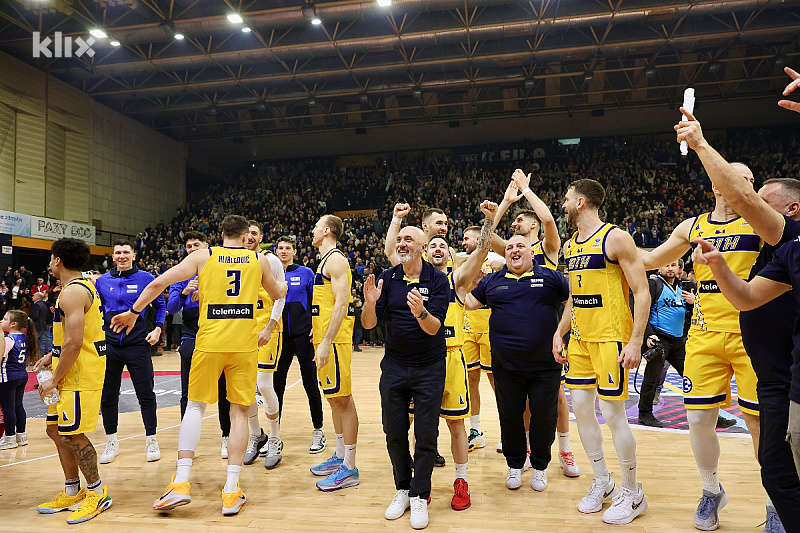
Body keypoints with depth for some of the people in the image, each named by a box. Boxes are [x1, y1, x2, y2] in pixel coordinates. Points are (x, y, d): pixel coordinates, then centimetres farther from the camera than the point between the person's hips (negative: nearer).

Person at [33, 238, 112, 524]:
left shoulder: (72, 292, -18)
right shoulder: (83, 286, 15)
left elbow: (74, 343, -24)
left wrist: (54, 380, -16)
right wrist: (53, 355, 20)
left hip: (80, 374, -11)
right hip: (73, 372, 11)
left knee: (72, 435, -4)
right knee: (56, 430, 15)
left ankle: (97, 494, 10)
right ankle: (72, 492, 26)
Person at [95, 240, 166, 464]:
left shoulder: (146, 279, 0)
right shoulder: (102, 281, 7)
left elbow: (160, 305, 9)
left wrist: (158, 328, -3)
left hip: (138, 345, -3)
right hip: (109, 345, 3)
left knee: (146, 394, 1)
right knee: (107, 395, 8)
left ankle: (151, 441, 14)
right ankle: (111, 442, 23)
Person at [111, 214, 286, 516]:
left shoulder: (203, 256, 6)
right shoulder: (259, 260, 10)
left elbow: (159, 283, 3)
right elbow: (276, 295, 26)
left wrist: (134, 312, 16)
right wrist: (283, 286, 50)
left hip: (210, 343, 0)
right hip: (244, 344, 1)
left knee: (195, 406, 15)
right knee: (239, 413, 7)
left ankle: (181, 482, 8)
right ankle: (231, 492, 8)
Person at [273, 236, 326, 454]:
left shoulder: (306, 273, 2)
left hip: (303, 336, -2)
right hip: (279, 337, 3)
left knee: (310, 385, 3)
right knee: (276, 385, 6)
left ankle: (318, 432, 15)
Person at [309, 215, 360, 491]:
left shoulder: (335, 259, -12)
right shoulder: (326, 260, 19)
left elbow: (341, 304, -21)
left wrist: (326, 342, -24)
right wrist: (318, 337, 23)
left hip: (334, 339, -10)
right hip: (325, 338, 10)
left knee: (343, 399, -5)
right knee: (335, 398, 15)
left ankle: (349, 468, 1)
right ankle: (340, 456, 26)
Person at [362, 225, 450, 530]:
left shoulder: (437, 280, -9)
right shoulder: (387, 279, 0)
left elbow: (434, 328, -17)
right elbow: (369, 324, -3)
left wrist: (421, 312, -38)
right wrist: (370, 304, -25)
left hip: (429, 368, -3)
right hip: (394, 366, 3)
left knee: (426, 434, 2)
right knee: (394, 432, 9)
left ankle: (419, 495, 18)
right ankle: (402, 489, 26)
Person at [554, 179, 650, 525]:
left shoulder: (616, 238, -10)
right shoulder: (570, 246, 13)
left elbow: (642, 292, -12)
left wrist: (636, 340, -18)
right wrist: (559, 333, 14)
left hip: (611, 339, -8)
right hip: (580, 339, 8)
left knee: (613, 413, -3)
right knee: (580, 408, 9)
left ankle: (632, 494, 17)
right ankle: (602, 483, 26)